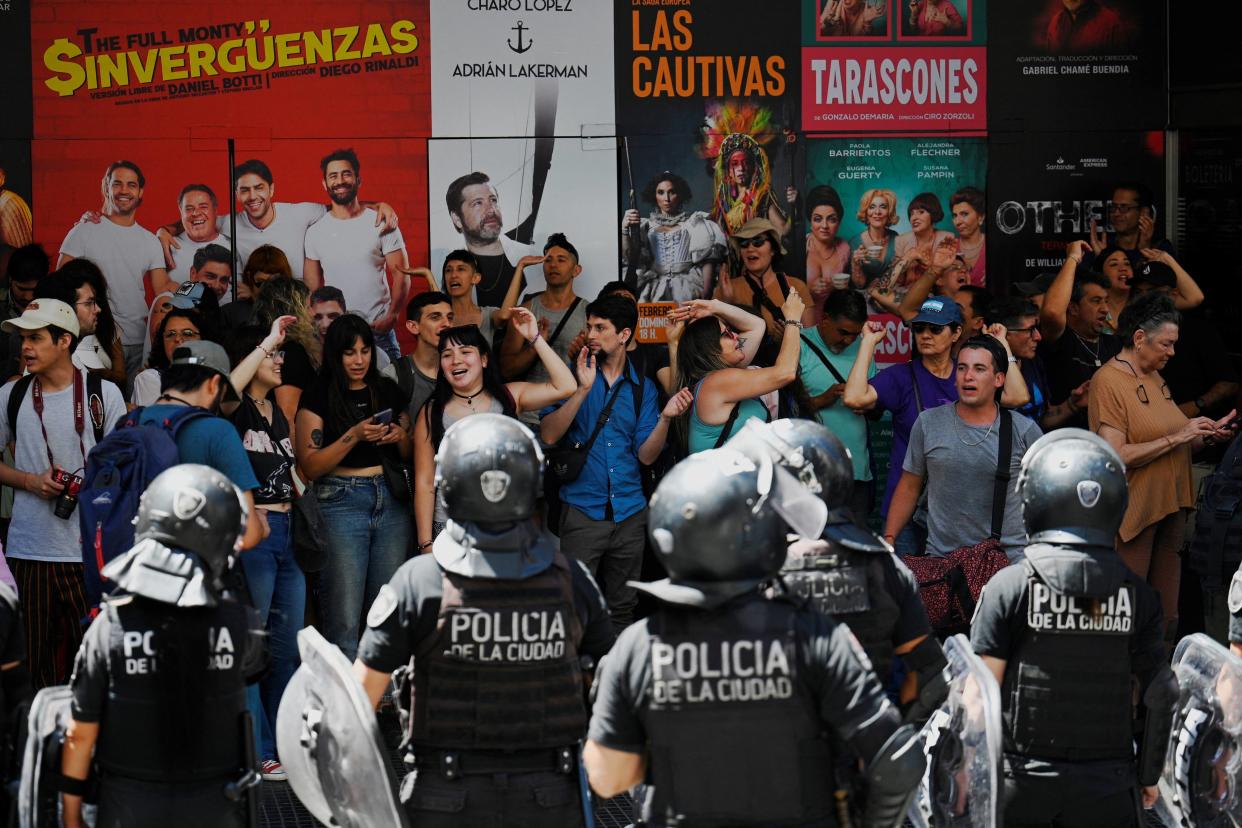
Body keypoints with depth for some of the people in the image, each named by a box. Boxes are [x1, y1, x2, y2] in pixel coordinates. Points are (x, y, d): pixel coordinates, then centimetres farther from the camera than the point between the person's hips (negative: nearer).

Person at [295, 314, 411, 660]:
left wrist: (400, 437, -3)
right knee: (344, 620, -7)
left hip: (391, 502, 4)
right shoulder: (318, 396, 0)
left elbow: (410, 455, 19)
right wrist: (354, 435, -16)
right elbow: (310, 466, -6)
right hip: (341, 503, -4)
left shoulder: (388, 391, 13)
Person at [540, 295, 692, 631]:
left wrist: (665, 417, -16)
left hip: (630, 514, 3)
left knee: (621, 609, 11)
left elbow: (646, 455, -1)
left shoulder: (642, 388, 7)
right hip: (582, 511, -2)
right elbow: (548, 436, -11)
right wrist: (582, 390, -19)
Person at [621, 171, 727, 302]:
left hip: (688, 287, -2)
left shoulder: (695, 223, 9)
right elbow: (628, 258, 6)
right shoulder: (647, 226, 16)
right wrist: (624, 230, -10)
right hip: (654, 290, 2)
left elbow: (707, 261, 3)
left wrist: (705, 296, -9)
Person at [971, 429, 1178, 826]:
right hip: (1107, 787, 1)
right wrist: (1149, 775, 11)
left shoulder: (1008, 587, -8)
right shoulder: (1137, 595, -2)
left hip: (1023, 781, -1)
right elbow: (1161, 692, -1)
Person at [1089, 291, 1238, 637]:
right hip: (1132, 514, -8)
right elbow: (1116, 456, -21)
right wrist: (1177, 437, -19)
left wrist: (1205, 433, 2)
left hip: (1169, 510, 8)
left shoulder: (1155, 378, 14)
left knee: (1165, 615, 13)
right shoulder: (1109, 381, -12)